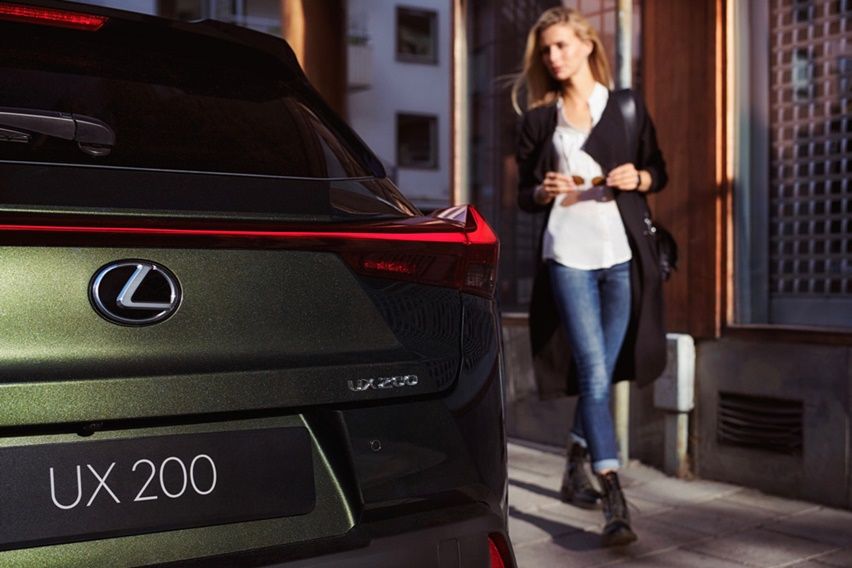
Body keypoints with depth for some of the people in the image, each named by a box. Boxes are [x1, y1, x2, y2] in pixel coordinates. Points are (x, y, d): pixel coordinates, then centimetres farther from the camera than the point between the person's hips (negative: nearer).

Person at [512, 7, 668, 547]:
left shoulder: (628, 106, 9)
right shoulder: (539, 119, 9)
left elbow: (659, 171, 12)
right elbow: (524, 193, 10)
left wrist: (637, 178, -9)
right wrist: (545, 191, -11)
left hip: (624, 253, 1)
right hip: (568, 255, -1)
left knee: (602, 372, 9)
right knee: (594, 374, -11)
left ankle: (576, 471, 32)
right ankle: (616, 502, -9)